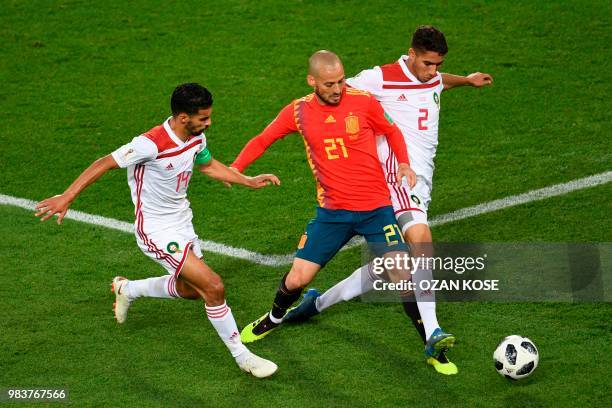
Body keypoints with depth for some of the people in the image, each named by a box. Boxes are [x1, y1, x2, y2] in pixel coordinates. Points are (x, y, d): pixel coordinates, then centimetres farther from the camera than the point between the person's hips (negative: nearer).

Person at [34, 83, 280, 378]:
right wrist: (66, 198, -23)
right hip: (157, 232, -9)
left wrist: (249, 181, 15)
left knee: (190, 289, 23)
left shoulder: (197, 139, -4)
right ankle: (242, 357, 1)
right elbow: (104, 164, -21)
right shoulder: (151, 144, -29)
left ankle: (127, 289, 46)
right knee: (214, 287, -15)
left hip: (182, 223, 9)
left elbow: (207, 164, 19)